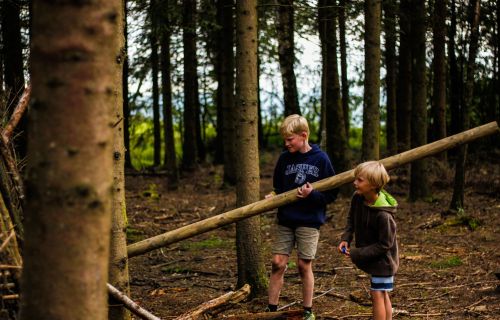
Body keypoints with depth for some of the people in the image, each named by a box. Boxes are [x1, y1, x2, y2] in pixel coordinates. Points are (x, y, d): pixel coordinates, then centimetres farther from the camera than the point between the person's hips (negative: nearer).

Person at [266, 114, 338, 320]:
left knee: (304, 266, 4)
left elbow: (332, 193, -4)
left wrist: (312, 194, -21)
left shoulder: (320, 159, -7)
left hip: (309, 221, -3)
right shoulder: (284, 158, 2)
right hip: (284, 220, 3)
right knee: (278, 264, 1)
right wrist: (273, 197, -8)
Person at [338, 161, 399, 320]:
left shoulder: (383, 215, -31)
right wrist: (345, 238, -5)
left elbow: (385, 244, -24)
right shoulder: (357, 198, -9)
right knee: (382, 295, 18)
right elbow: (351, 219, 11)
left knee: (377, 294, -6)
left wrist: (357, 254, -21)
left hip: (382, 259, -8)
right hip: (371, 257, 8)